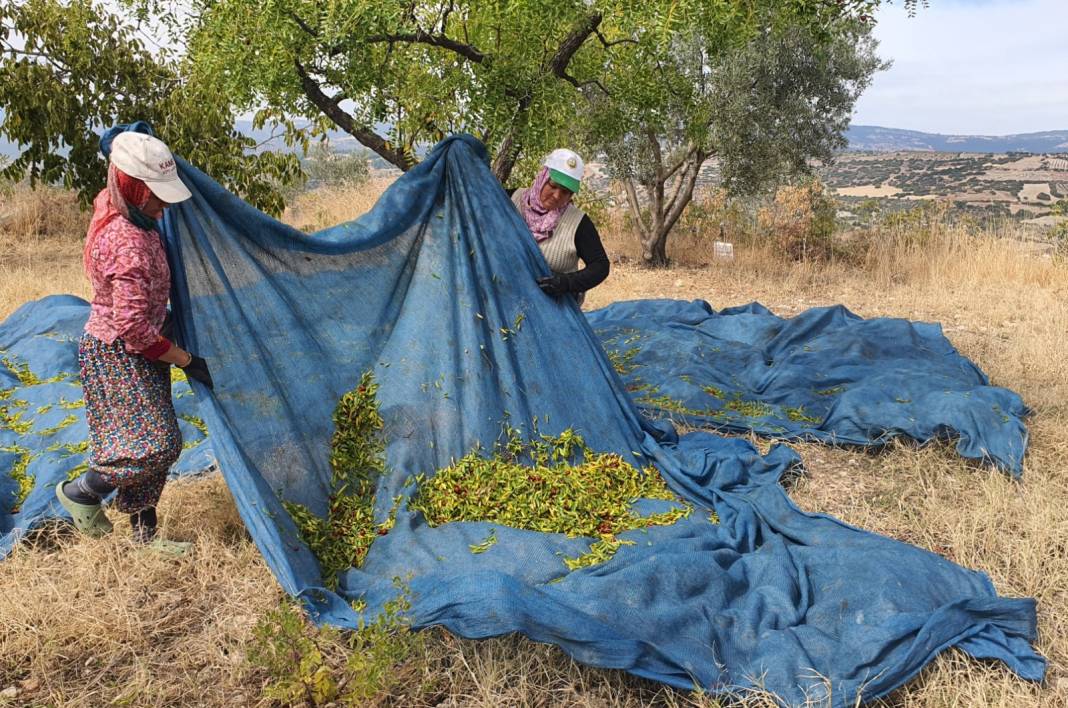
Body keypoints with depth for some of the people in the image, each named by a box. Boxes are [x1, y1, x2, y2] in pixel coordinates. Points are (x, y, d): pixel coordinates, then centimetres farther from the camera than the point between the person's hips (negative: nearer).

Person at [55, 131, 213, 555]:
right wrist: (186, 361, -18)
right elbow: (133, 326, -27)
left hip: (136, 351, 10)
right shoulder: (128, 243, -27)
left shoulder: (113, 208, 2)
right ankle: (81, 493, 14)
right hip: (117, 355, -10)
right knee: (159, 443, -8)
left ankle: (144, 534, 24)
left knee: (155, 442, 13)